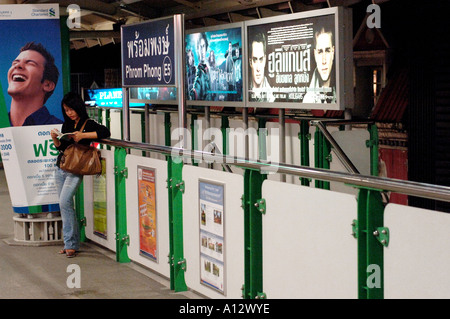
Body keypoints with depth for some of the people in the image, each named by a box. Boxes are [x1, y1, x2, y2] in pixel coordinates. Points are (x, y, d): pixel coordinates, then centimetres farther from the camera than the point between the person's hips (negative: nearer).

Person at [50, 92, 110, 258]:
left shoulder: (88, 124, -6)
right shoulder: (66, 125, 13)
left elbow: (105, 132, -22)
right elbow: (62, 148, 17)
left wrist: (83, 135, -23)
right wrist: (55, 139, -2)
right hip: (61, 168, 7)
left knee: (64, 202, -19)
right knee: (65, 206, 8)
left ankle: (70, 243, -15)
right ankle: (72, 242, 16)